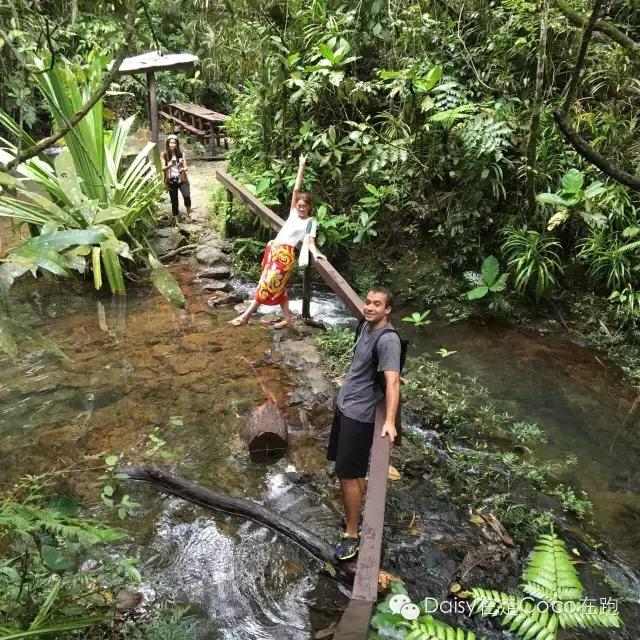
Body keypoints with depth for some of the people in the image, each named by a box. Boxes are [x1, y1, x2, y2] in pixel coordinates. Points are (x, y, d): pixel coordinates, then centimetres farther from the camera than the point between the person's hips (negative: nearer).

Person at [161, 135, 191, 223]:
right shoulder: (164, 155, -2)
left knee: (187, 195, -25)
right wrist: (170, 165, -30)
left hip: (182, 180, 0)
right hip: (171, 181, 0)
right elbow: (163, 168, -10)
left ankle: (188, 209, 6)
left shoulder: (181, 154, 2)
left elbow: (186, 167, 2)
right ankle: (176, 220, 17)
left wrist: (184, 169, -22)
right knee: (174, 201, 4)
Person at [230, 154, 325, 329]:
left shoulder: (310, 222, 3)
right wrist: (301, 167, 11)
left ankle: (247, 315, -5)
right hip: (273, 249, 6)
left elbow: (310, 242, -8)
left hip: (286, 253, -6)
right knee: (278, 285, 6)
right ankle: (287, 317, 14)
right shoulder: (294, 212, 15)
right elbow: (296, 189, 14)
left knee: (268, 283, -9)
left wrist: (315, 253, -30)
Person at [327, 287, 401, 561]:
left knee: (348, 475, -1)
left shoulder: (388, 339, -22)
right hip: (344, 405, 9)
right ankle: (356, 515, 37)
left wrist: (390, 421, -41)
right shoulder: (367, 326, 5)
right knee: (351, 471, 19)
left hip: (360, 414, -9)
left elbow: (392, 382, -32)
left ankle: (352, 534, 14)